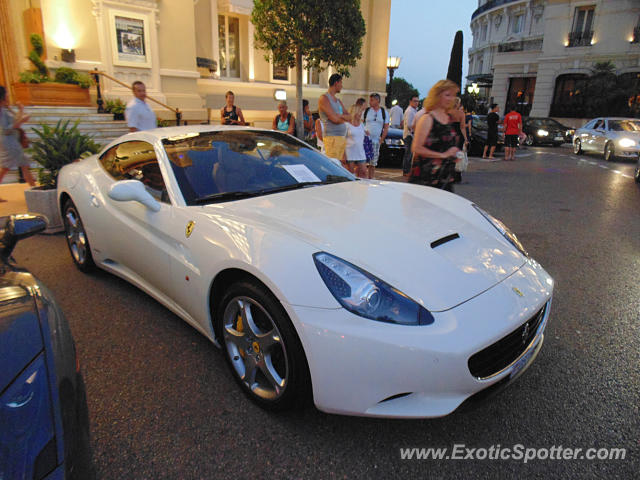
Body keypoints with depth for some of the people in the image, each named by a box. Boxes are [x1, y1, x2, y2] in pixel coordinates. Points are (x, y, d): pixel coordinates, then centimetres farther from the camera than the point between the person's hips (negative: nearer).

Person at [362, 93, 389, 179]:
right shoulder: (366, 111, 6)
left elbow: (386, 128, 7)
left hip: (376, 141, 1)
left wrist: (381, 140, -1)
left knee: (373, 164, 6)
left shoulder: (384, 112, 7)